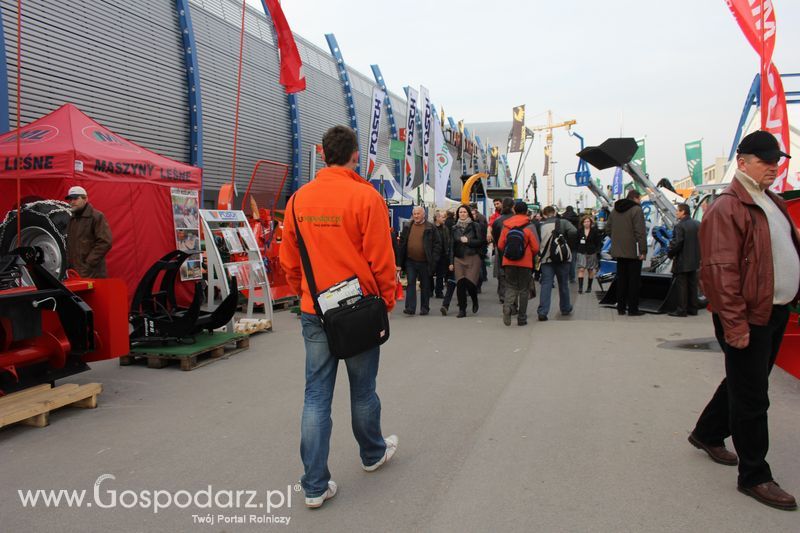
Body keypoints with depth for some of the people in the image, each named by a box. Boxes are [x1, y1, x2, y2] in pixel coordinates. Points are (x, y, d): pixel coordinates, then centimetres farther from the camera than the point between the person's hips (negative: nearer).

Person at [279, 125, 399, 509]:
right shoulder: (366, 196, -11)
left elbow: (288, 260, 9)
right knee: (363, 389, 15)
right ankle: (373, 453, 38)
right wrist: (387, 300, 4)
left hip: (314, 311, 3)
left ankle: (315, 485, 10)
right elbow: (381, 258, -10)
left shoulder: (299, 199, 3)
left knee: (317, 395, 7)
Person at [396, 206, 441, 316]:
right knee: (410, 283, -4)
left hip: (425, 262, -2)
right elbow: (402, 245, 7)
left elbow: (437, 244, -3)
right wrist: (399, 263, 1)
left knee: (425, 286, 9)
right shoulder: (407, 227, 6)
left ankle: (425, 308, 20)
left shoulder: (431, 228, -3)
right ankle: (410, 307, -4)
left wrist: (433, 260, -12)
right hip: (410, 261, 2)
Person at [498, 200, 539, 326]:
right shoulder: (529, 227, -7)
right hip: (525, 263, -2)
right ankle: (522, 318, 13)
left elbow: (500, 245, 1)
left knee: (511, 286, 11)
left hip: (509, 262, 2)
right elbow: (535, 248, -7)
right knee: (524, 289, 9)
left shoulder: (506, 226, 0)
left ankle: (507, 305, -19)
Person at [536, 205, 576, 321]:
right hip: (562, 259, 0)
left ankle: (542, 312, -12)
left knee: (546, 285, -1)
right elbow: (573, 232, -17)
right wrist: (565, 239, 0)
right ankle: (565, 309, 30)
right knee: (563, 284, 15)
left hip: (546, 259, 0)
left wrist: (538, 255, 11)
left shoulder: (540, 226, 2)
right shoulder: (563, 222, -1)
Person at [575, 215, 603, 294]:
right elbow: (576, 242, 8)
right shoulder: (579, 231, 4)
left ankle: (589, 287, 22)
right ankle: (580, 287, -14)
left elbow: (599, 242, 1)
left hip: (591, 253, 0)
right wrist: (576, 250, -1)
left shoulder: (595, 231, 0)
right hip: (582, 253, 0)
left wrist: (597, 251, -8)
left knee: (591, 270, 9)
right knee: (581, 270, -11)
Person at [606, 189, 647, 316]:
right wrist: (643, 250, -16)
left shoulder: (615, 210, 11)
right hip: (633, 252, -7)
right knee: (634, 280, 1)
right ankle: (633, 309, 4)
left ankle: (621, 307, 17)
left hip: (619, 252, 7)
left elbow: (608, 228, 15)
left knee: (621, 279, 13)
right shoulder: (636, 210, -12)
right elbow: (640, 232, -18)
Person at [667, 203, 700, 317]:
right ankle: (693, 308, 20)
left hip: (682, 261, -8)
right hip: (694, 260, 8)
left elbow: (677, 243, -20)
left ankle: (681, 310, -1)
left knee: (681, 286, -3)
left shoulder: (680, 226, -17)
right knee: (692, 284, 14)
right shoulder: (697, 224, 8)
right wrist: (697, 254, 19)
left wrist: (670, 254, -6)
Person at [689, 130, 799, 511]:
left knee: (746, 383, 21)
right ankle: (754, 476, 14)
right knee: (751, 397, 1)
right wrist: (735, 324, -22)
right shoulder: (727, 208, -15)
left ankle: (707, 434, 40)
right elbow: (720, 270, -21)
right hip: (748, 317, -9)